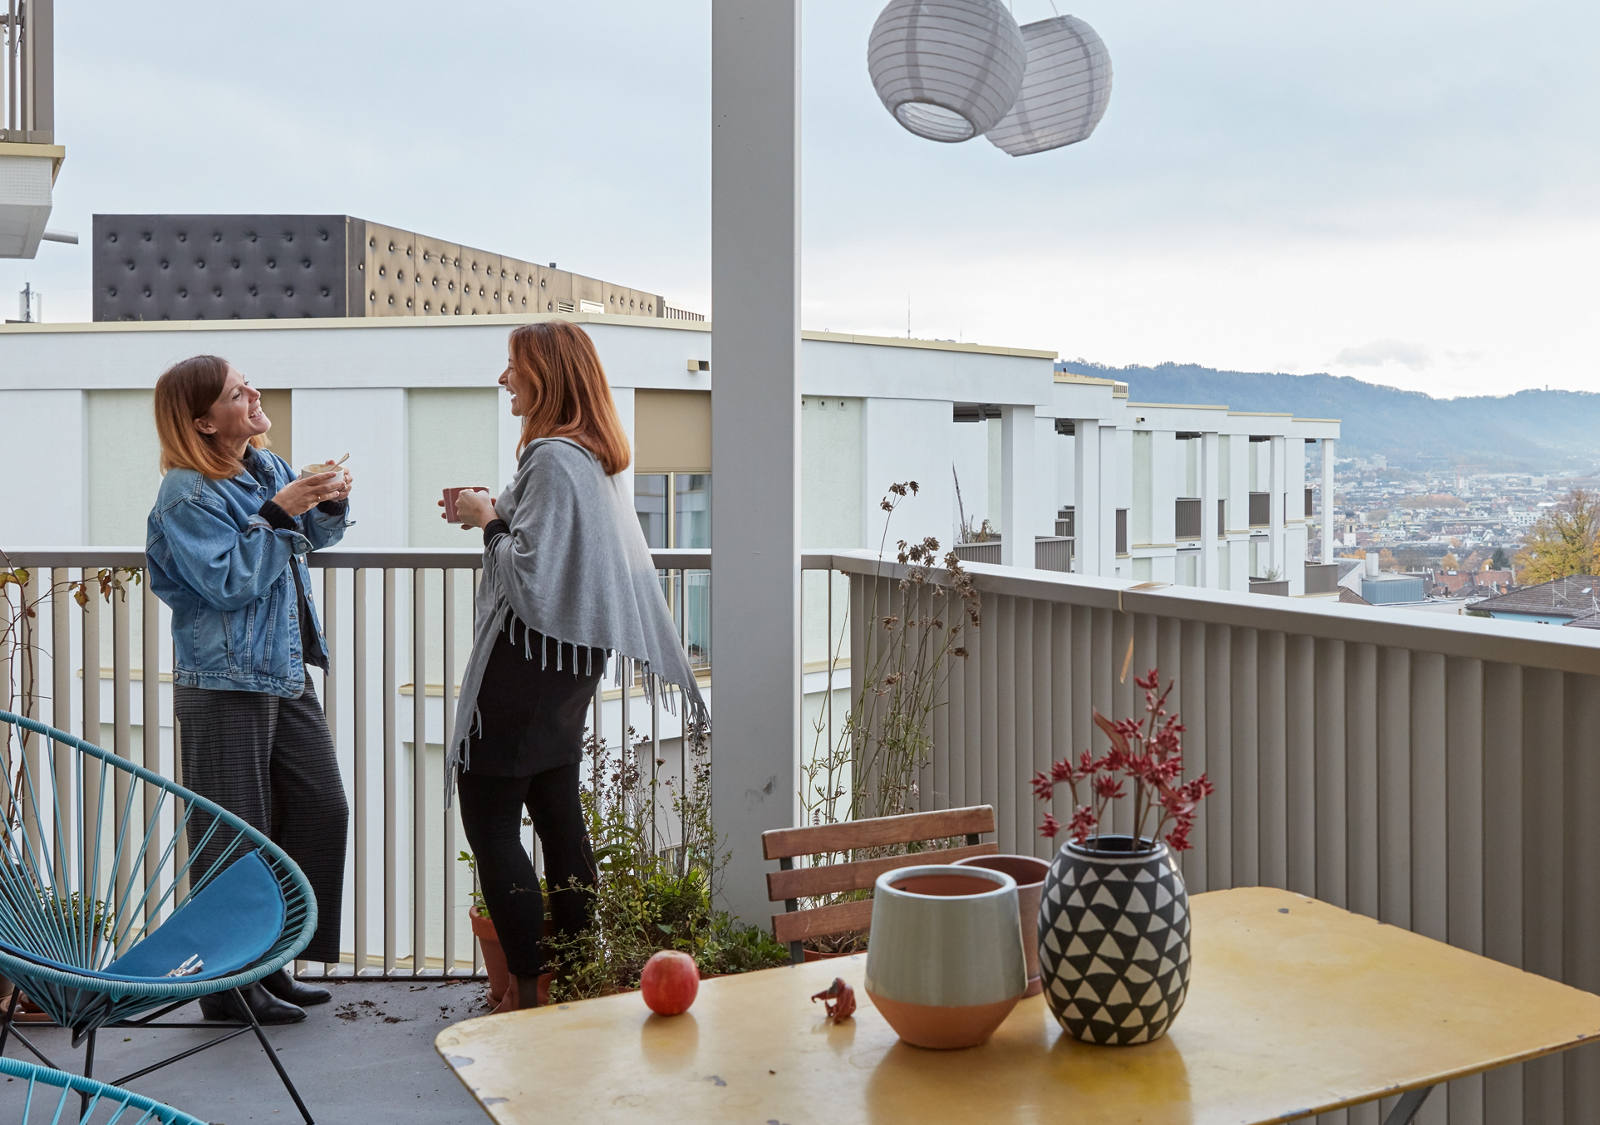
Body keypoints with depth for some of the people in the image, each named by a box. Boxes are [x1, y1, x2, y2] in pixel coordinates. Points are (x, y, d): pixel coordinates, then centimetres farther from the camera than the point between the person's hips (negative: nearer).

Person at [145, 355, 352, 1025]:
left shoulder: (267, 467, 8)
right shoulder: (187, 496, -14)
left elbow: (314, 537, 23)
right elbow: (228, 583, -21)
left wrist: (329, 503, 3)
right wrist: (276, 513, -22)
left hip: (285, 672, 9)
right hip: (225, 686, -9)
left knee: (321, 811, 12)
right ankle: (229, 986, 14)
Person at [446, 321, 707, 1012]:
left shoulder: (552, 458, -18)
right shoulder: (596, 456, 12)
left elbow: (529, 575, -22)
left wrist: (487, 521, -7)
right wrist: (496, 512, 12)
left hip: (530, 659, -10)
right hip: (573, 656, 10)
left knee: (488, 817, -3)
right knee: (557, 811, 14)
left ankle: (530, 985, -1)